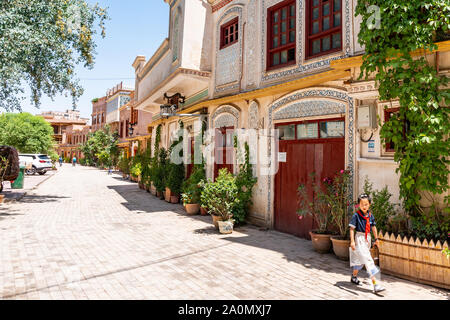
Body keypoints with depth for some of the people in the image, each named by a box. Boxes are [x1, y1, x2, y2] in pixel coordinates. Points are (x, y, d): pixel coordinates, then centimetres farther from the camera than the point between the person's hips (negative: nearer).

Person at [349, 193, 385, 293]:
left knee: (360, 260, 20)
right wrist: (352, 241, -17)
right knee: (368, 261, -12)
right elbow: (352, 228, -13)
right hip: (359, 239, -7)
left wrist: (376, 239, 19)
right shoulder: (356, 215, -13)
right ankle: (375, 284, -12)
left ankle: (354, 277, 39)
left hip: (367, 239, 7)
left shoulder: (370, 215, 4)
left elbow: (373, 227, 16)